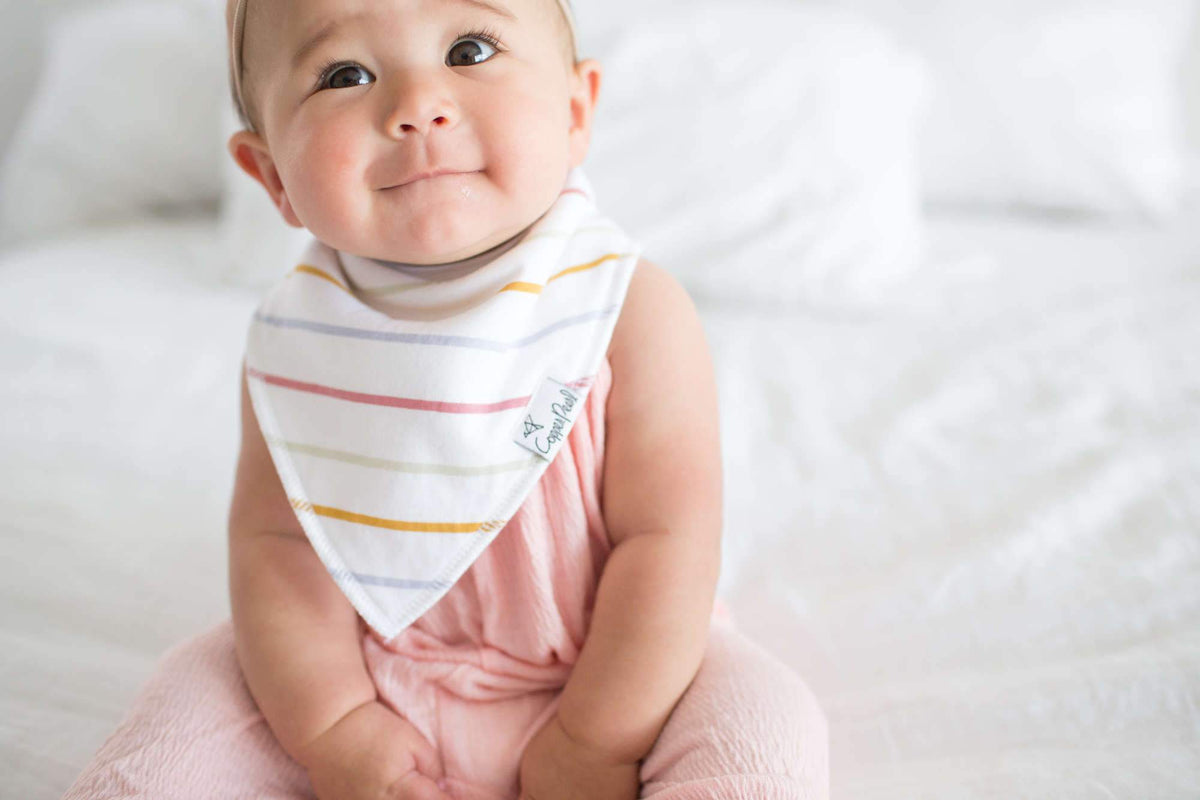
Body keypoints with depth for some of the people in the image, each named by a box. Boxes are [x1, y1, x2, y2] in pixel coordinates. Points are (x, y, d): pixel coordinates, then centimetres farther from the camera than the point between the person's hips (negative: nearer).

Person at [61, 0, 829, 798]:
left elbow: (665, 539, -18)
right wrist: (334, 732, -14)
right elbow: (275, 538, -6)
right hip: (379, 685, 3)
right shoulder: (298, 339, -10)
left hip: (600, 676, -2)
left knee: (766, 725, -23)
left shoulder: (635, 312, -19)